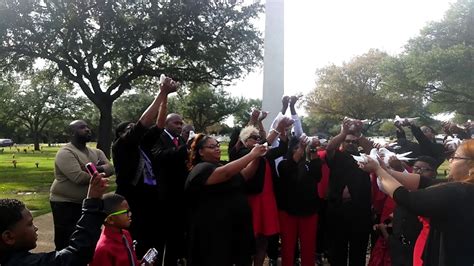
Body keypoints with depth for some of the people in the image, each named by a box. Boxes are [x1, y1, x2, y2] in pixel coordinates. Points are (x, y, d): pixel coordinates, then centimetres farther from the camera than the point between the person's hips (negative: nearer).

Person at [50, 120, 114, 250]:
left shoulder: (96, 152, 8)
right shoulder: (65, 152, -16)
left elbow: (110, 168, -7)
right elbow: (79, 177, -27)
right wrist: (99, 173, -11)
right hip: (65, 204, -7)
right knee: (66, 244, 1)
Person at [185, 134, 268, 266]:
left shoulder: (221, 166, 17)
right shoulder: (201, 169, -10)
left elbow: (245, 174, 7)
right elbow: (226, 173, -28)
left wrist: (257, 157, -9)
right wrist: (251, 154, -26)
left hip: (237, 228, 8)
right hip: (215, 232, -8)